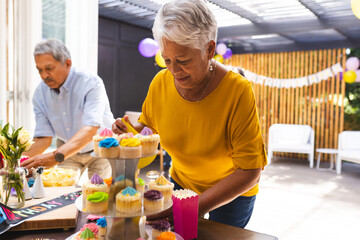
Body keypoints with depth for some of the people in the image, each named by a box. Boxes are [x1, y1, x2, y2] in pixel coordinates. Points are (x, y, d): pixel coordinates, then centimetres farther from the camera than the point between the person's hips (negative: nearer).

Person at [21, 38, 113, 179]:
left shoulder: (92, 84, -27)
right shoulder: (40, 93, -10)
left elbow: (90, 130, -40)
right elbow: (43, 138, -11)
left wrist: (56, 156, -53)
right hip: (66, 149, 4)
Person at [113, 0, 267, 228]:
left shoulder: (237, 91, -28)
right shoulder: (160, 83, -15)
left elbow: (250, 171, -27)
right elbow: (147, 126, 5)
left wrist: (195, 207, -33)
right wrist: (130, 132, -18)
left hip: (232, 195, -3)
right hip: (181, 183, 4)